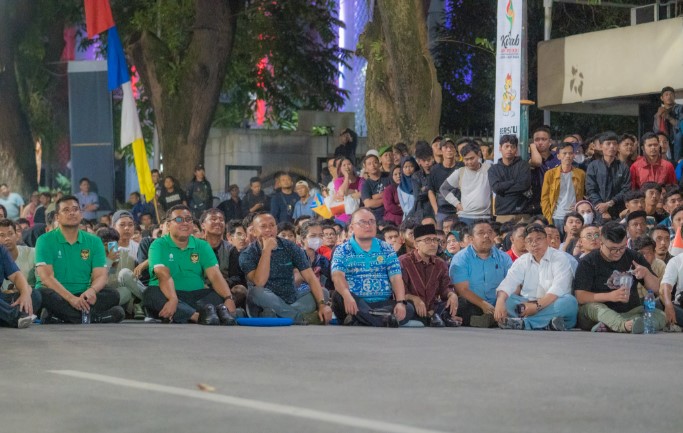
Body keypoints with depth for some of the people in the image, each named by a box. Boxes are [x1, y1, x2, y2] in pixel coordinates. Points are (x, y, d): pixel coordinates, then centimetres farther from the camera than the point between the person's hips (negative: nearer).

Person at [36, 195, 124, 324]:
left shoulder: (94, 242, 11)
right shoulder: (45, 241, 1)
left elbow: (100, 276, 1)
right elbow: (46, 277, -12)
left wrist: (91, 290, -25)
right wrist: (71, 298, -27)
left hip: (82, 296, 3)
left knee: (112, 295, -22)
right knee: (42, 294, -36)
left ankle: (60, 317, -33)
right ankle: (94, 318, -34)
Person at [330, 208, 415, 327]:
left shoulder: (386, 249, 16)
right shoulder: (343, 251, 8)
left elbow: (396, 278, 5)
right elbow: (337, 275, -10)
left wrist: (401, 302, -15)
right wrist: (347, 296, -33)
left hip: (384, 303, 2)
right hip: (355, 304, -2)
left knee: (409, 308, -26)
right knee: (339, 297, -34)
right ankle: (385, 321, -47)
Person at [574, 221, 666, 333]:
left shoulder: (634, 257, 8)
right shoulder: (588, 262, -4)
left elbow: (656, 288, 11)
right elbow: (579, 296, -15)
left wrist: (646, 273, -10)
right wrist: (610, 296, -26)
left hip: (631, 312, 3)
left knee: (660, 317, -22)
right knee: (591, 307, -35)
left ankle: (606, 325, -40)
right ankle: (627, 325, -63)